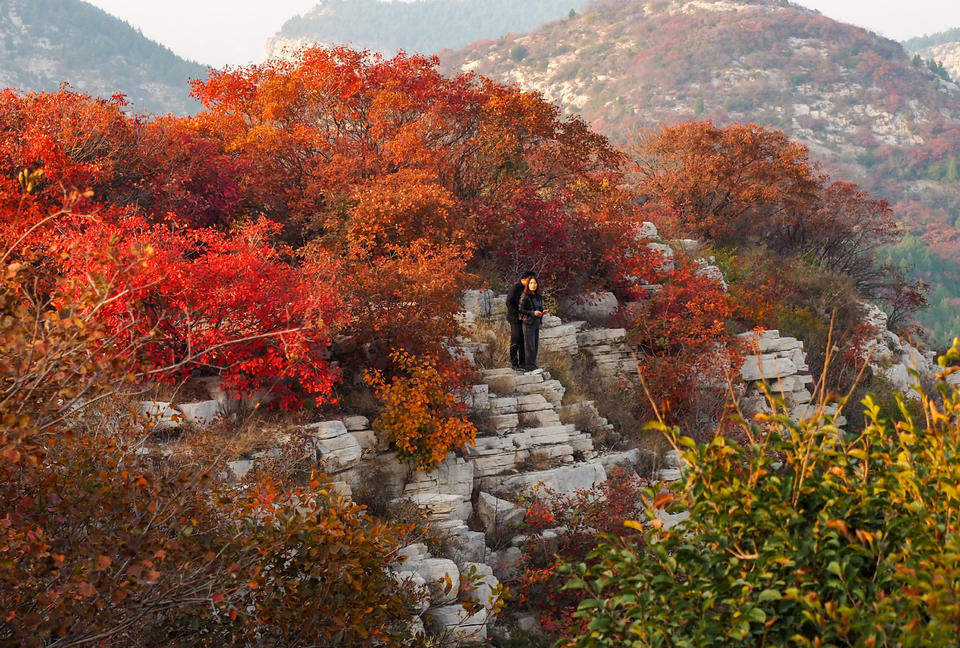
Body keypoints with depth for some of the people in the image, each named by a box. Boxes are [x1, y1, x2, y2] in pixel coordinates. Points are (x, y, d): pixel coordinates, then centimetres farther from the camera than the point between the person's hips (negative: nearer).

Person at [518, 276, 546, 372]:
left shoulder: (539, 296, 10)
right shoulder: (525, 296, -12)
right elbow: (521, 310, -14)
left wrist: (542, 312, 0)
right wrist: (533, 313, -21)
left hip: (537, 323, 7)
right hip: (528, 323, -7)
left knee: (536, 344, 10)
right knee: (530, 344, -4)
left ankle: (533, 364, 18)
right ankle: (529, 365, 2)